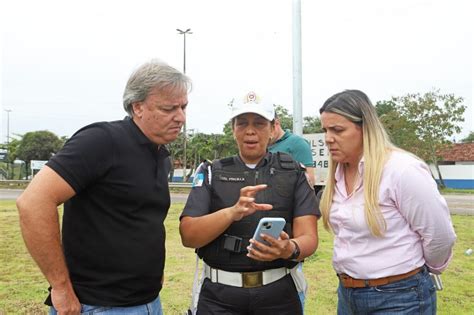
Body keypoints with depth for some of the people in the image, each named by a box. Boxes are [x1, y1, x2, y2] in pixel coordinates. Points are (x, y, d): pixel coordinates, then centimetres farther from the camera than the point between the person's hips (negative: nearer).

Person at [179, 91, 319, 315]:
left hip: (278, 293, 1)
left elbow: (308, 237, -5)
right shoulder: (212, 173, 2)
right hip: (219, 294, 0)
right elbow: (188, 236, -8)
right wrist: (232, 212, -25)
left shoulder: (293, 172, 2)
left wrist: (290, 249, -28)